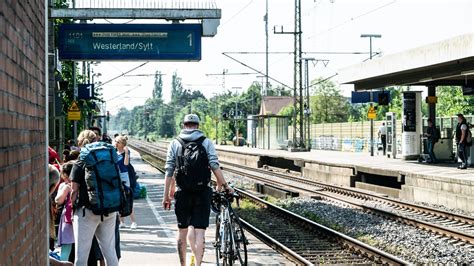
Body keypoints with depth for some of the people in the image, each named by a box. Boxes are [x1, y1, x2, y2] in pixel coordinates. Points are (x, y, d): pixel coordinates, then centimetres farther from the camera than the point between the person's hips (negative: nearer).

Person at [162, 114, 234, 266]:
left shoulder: (175, 144, 3)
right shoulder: (206, 142, 1)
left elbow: (169, 171, 0)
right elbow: (215, 166, -9)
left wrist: (166, 195, 3)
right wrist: (224, 185, -1)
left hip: (182, 192, 1)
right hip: (202, 192, -1)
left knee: (183, 230, 15)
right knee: (199, 231, -3)